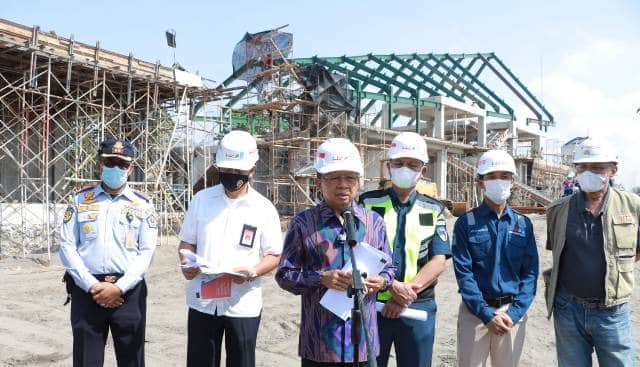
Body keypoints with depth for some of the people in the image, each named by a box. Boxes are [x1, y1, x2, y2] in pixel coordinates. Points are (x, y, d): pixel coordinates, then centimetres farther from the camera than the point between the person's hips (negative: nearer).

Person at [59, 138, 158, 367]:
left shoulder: (142, 204, 4)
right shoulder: (80, 200, 7)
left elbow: (146, 252, -2)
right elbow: (67, 247, 1)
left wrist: (119, 288, -12)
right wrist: (92, 286, -10)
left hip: (129, 292, 0)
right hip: (86, 291, 1)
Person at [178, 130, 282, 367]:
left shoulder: (264, 208, -5)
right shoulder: (201, 199, 2)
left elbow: (274, 255, -1)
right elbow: (187, 242, 9)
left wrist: (252, 273, -20)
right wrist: (186, 264, -12)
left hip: (244, 304, -2)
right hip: (202, 301, 2)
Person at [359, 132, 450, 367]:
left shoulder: (433, 210, 6)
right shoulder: (368, 203, 1)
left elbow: (438, 261, -2)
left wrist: (409, 291, -16)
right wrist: (392, 286, -20)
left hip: (419, 306, 1)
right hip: (373, 305, -1)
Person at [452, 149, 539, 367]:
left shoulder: (523, 224, 5)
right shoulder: (466, 223, -4)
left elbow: (530, 272, 2)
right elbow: (463, 272, -8)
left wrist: (514, 313, -10)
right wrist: (486, 314, -14)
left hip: (513, 311, 2)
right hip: (475, 310, -2)